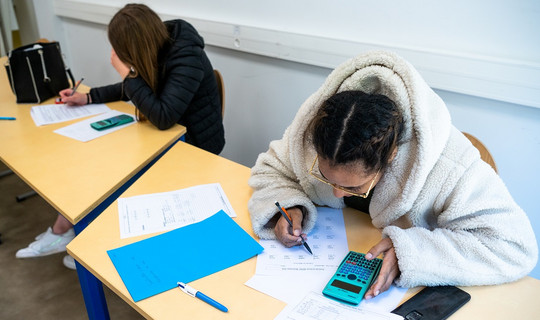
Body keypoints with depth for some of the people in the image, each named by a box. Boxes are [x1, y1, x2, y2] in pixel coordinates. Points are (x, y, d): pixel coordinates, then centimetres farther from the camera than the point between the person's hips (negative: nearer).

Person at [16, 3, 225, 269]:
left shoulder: (187, 58, -26)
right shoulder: (157, 49, -2)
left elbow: (163, 117, -33)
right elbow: (130, 90, 16)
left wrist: (126, 72, -28)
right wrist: (87, 97, 9)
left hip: (193, 147, -8)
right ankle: (61, 232, 9)